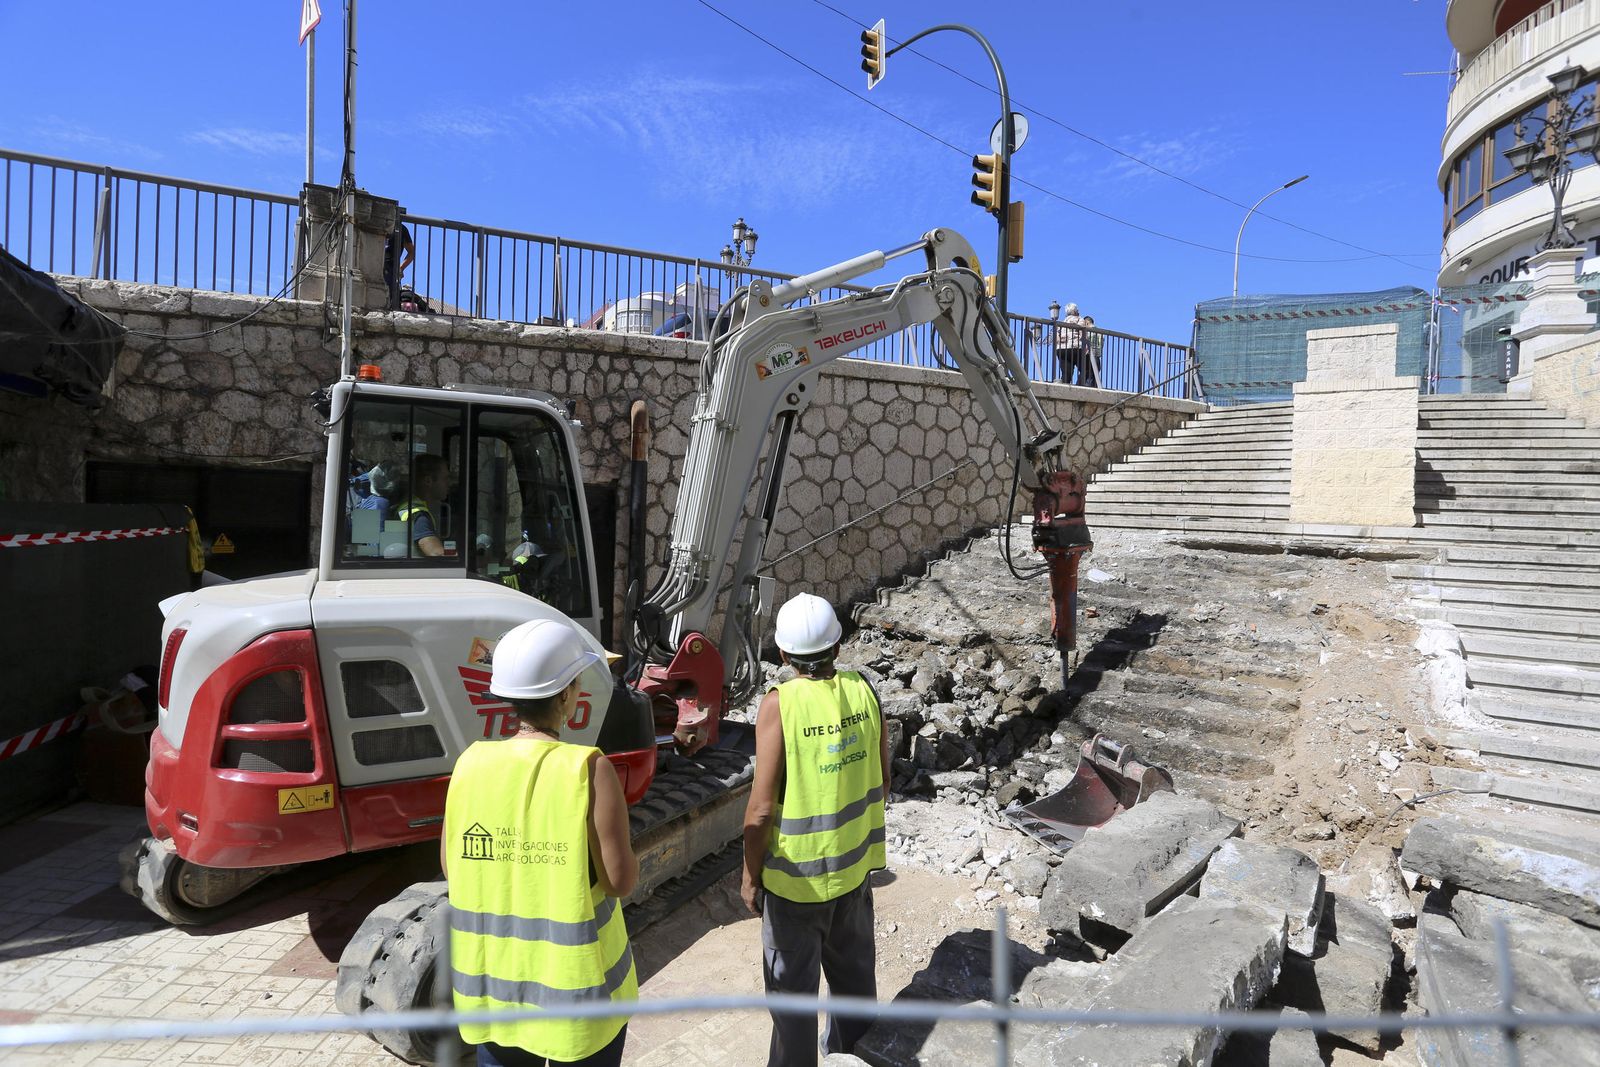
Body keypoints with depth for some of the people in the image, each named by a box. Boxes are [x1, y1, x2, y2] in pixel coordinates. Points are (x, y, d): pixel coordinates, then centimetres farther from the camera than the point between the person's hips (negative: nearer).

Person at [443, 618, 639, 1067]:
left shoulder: (471, 763, -9)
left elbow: (450, 866, 2)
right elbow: (621, 879, -18)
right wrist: (620, 843, 1)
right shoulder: (588, 770, -22)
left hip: (490, 972, 4)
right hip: (574, 975, -4)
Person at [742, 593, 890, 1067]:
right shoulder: (863, 690, -9)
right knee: (853, 966, 26)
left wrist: (750, 877, -6)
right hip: (855, 864, 6)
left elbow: (761, 809, -21)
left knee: (792, 984, 15)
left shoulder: (779, 704, -23)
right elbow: (881, 778, 2)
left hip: (796, 874, -5)